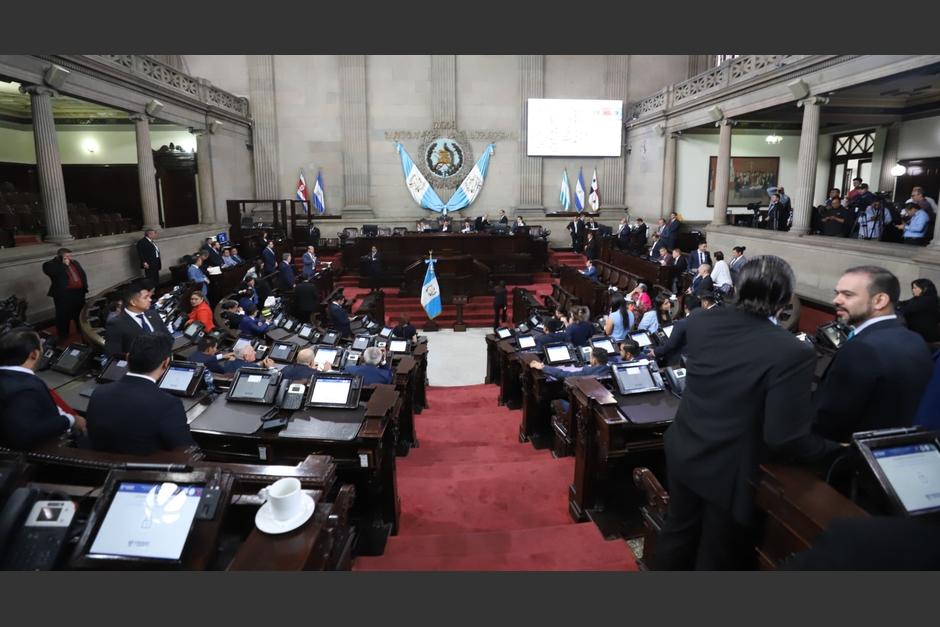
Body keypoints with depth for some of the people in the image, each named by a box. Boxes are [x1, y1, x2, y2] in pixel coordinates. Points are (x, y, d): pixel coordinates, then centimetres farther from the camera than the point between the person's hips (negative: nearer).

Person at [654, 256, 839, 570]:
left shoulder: (699, 322, -10)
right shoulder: (792, 352, -27)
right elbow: (785, 438, -24)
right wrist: (835, 448, -5)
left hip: (685, 453, 5)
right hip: (730, 470, -5)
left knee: (678, 531, 26)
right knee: (718, 555, 19)